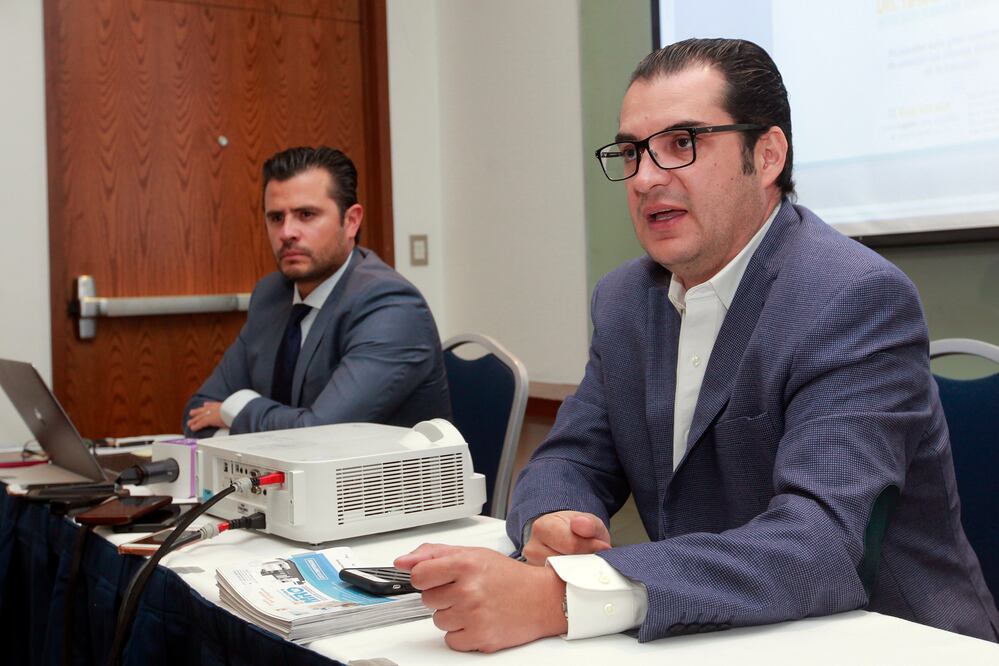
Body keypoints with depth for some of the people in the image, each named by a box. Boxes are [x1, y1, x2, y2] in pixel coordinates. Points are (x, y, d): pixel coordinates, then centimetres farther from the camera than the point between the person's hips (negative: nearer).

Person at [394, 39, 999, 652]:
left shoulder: (859, 300, -19)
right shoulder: (625, 300, 3)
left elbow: (820, 546, -29)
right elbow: (572, 459, 4)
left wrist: (557, 598, -39)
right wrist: (549, 522, -20)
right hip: (715, 639, 6)